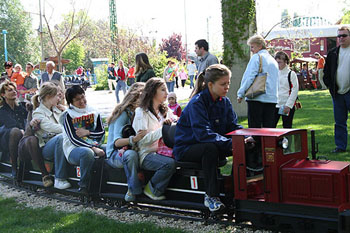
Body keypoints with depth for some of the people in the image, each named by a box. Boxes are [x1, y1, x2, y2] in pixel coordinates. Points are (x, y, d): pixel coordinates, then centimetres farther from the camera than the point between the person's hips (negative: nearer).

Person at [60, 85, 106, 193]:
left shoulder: (93, 112, 15)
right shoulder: (68, 115, -1)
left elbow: (101, 132, 11)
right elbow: (73, 139, -10)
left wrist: (88, 132, -9)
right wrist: (93, 148, -21)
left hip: (94, 146, 5)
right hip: (73, 149, -5)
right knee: (88, 152, -38)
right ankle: (83, 186, -24)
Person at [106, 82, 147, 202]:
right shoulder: (124, 113, -12)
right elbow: (117, 142, -21)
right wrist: (133, 139, -40)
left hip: (131, 149, 7)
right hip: (115, 154, -7)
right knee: (131, 154, -38)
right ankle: (134, 189, -25)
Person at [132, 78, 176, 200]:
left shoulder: (166, 111, 18)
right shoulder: (141, 112, -3)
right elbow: (142, 139, -13)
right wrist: (162, 129, -19)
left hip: (163, 151, 6)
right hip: (147, 154, -6)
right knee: (169, 163, -33)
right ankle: (151, 189, -8)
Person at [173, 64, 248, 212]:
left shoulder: (225, 102, 3)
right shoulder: (197, 103, -22)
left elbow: (233, 126, 2)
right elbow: (203, 133, -33)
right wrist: (230, 144, -41)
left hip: (210, 146, 7)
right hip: (186, 149, -7)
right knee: (210, 148, -38)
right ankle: (211, 196, -29)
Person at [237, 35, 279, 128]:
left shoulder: (256, 57, -4)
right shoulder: (273, 60, 19)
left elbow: (249, 77, -10)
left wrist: (241, 93, -6)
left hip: (257, 98, -7)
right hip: (272, 98, 7)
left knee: (254, 127, -5)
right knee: (269, 127, 6)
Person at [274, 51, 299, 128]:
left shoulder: (291, 74, -4)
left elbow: (295, 91, -8)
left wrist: (288, 105, -14)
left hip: (287, 106, -4)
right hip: (274, 106, 4)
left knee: (287, 127, 3)